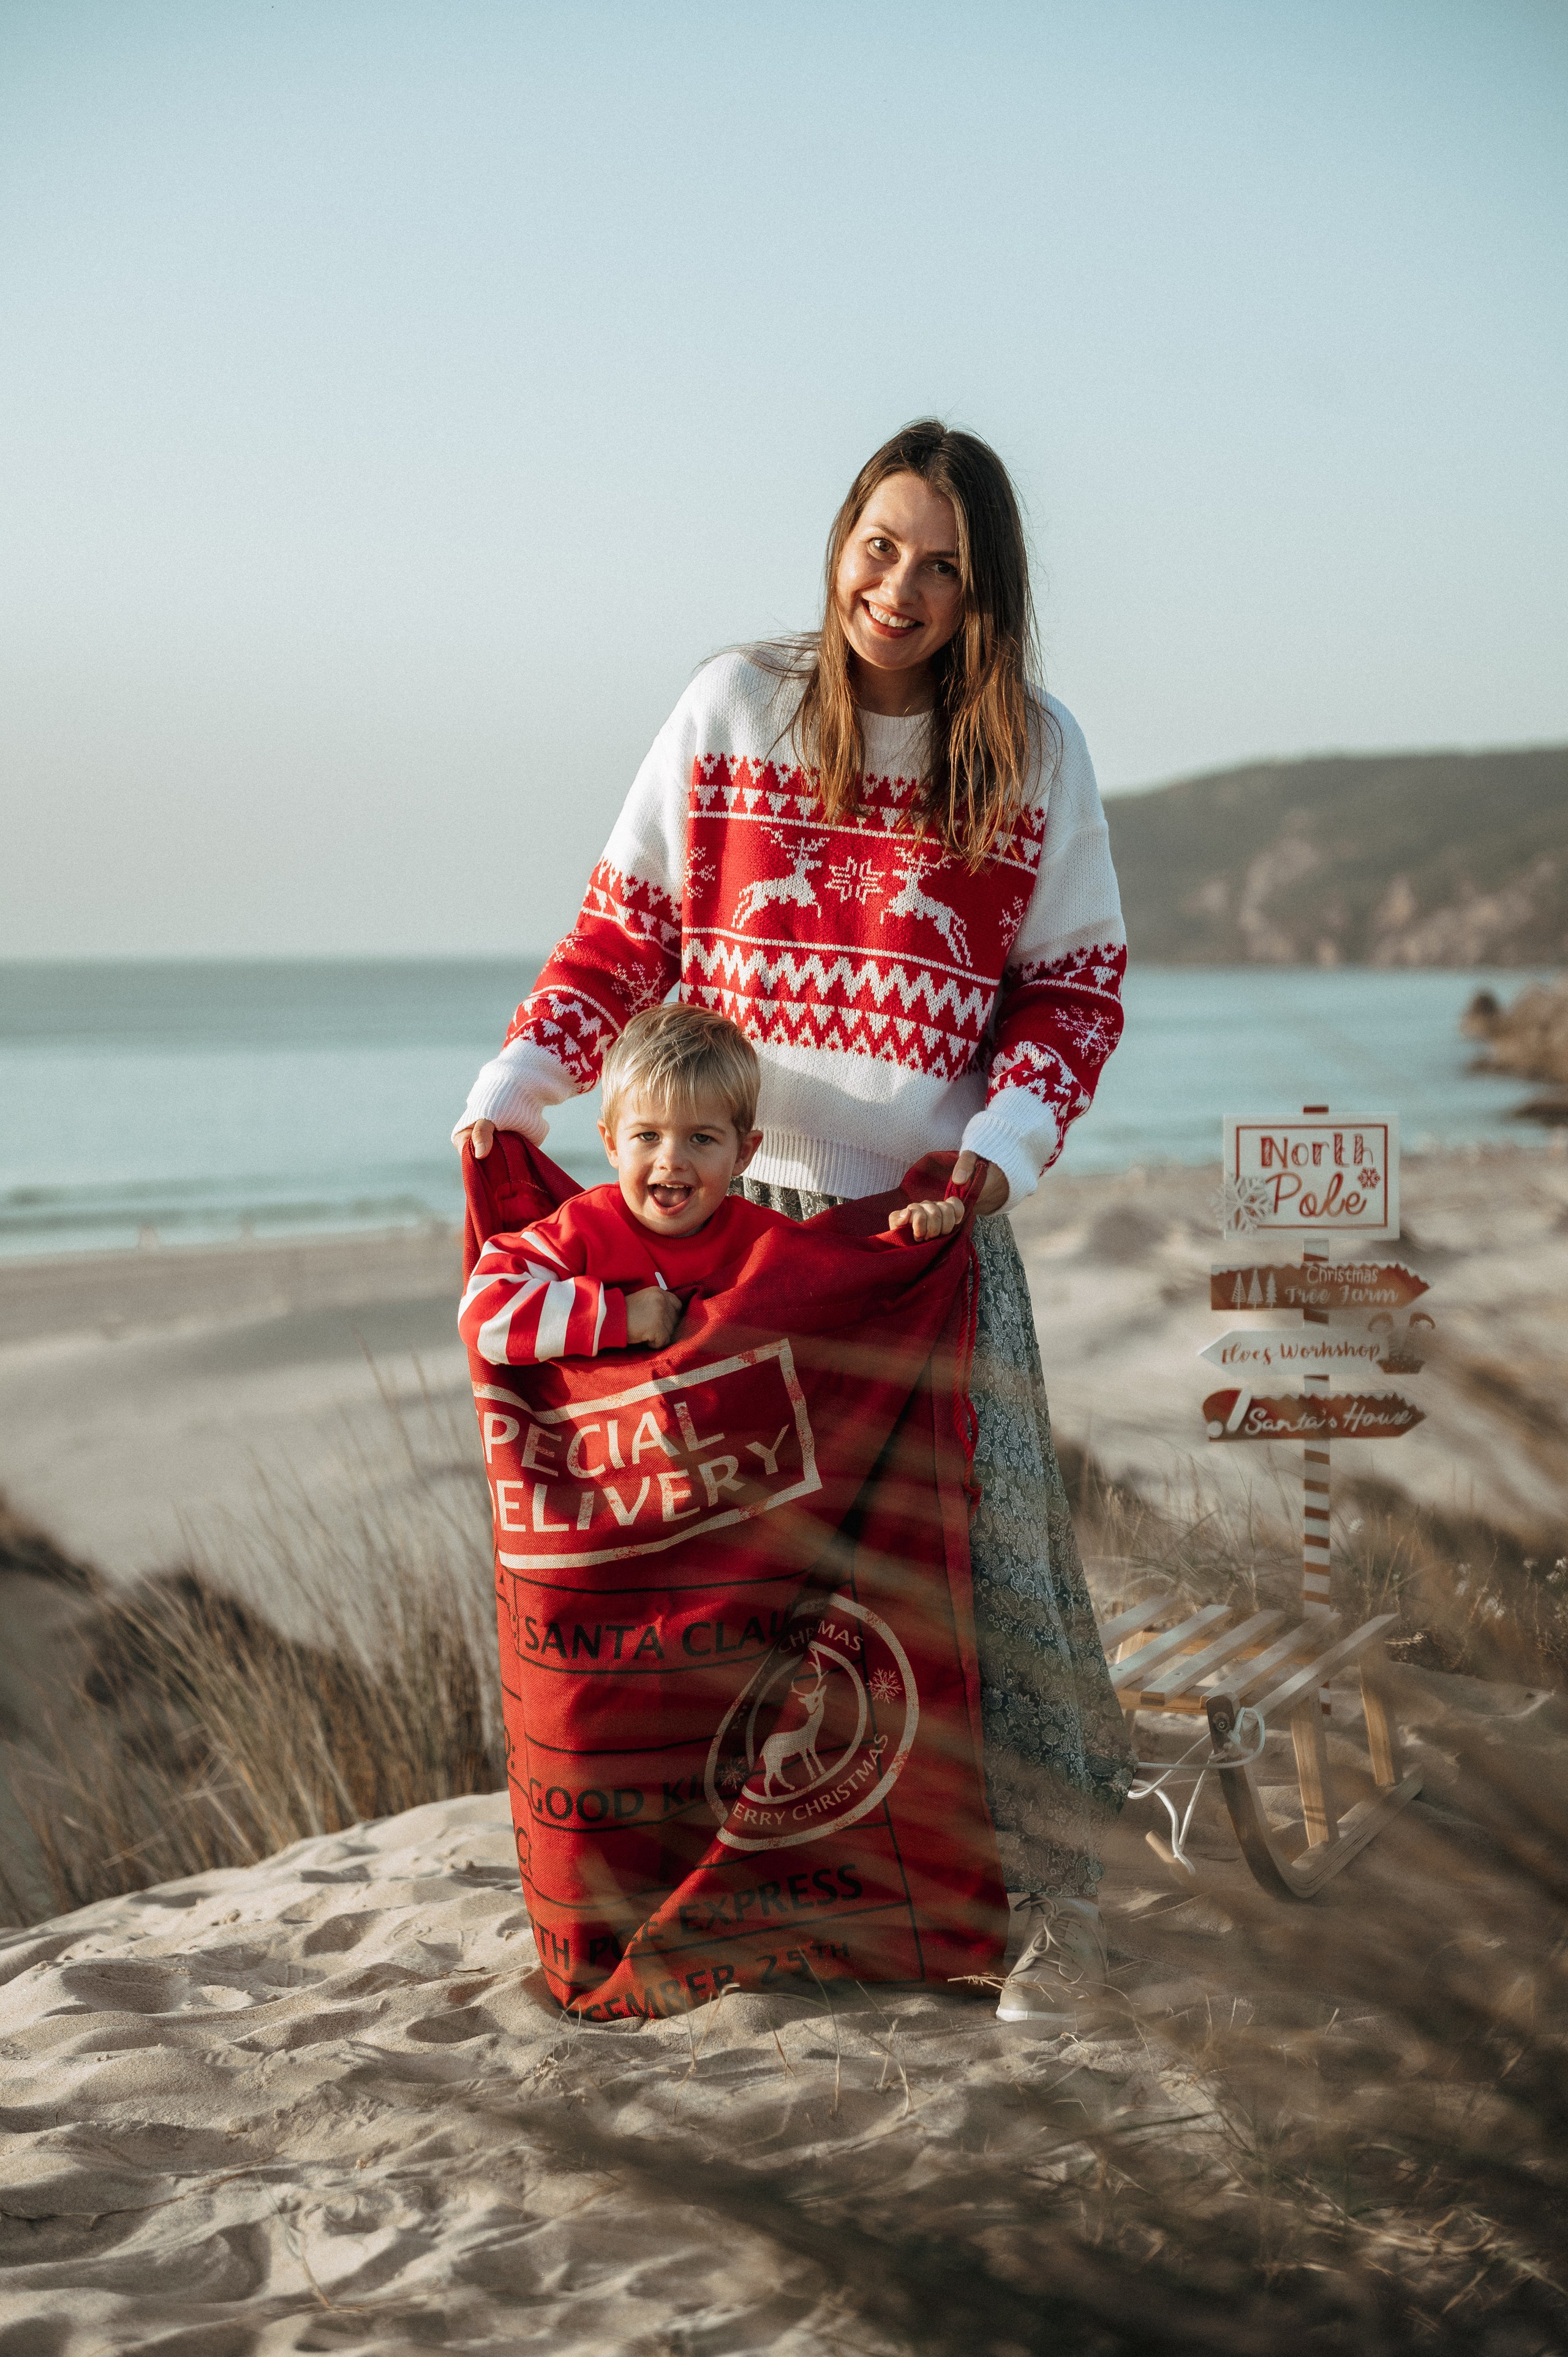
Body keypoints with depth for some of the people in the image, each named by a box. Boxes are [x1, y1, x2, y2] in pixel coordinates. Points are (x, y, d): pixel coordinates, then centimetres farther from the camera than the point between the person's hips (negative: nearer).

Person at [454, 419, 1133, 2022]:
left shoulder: (1035, 752, 2)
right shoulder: (732, 707, 2)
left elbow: (1077, 985, 6)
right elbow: (625, 925, 7)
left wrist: (1010, 1137, -10)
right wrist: (518, 1081, -5)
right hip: (732, 1209, 1)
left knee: (978, 1532, -4)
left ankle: (1053, 1889, 5)